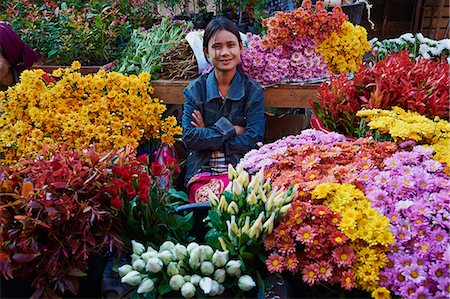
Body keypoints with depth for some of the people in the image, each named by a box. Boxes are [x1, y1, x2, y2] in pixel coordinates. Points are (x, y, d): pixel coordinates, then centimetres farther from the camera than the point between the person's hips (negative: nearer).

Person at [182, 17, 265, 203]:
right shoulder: (195, 90, 6)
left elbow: (252, 141, -6)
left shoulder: (253, 91, 4)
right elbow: (189, 138, -5)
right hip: (201, 171, 1)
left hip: (240, 169, 0)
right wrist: (229, 130, -9)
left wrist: (207, 136, -6)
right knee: (204, 198, -30)